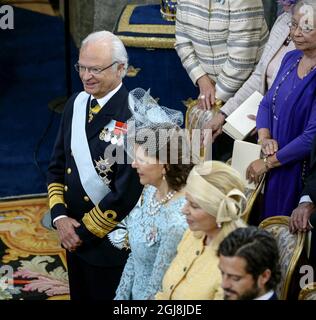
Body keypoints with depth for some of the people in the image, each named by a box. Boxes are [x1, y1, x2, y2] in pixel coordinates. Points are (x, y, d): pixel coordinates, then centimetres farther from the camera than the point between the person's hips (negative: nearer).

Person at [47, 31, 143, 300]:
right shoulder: (76, 104, 2)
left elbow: (126, 192, -23)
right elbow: (58, 166, 9)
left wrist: (84, 231, -14)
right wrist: (59, 216, -5)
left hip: (111, 244, -7)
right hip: (73, 237, 7)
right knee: (79, 296, 21)